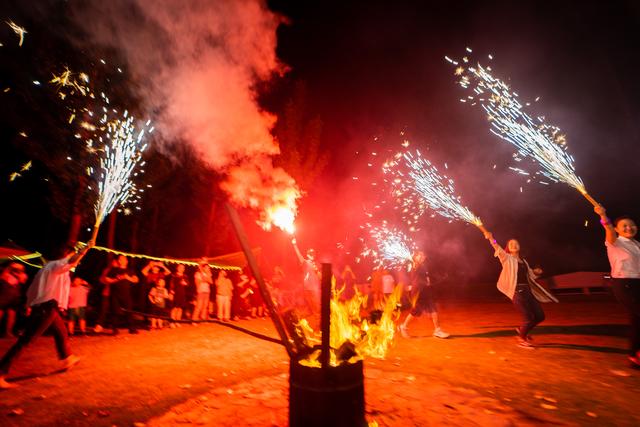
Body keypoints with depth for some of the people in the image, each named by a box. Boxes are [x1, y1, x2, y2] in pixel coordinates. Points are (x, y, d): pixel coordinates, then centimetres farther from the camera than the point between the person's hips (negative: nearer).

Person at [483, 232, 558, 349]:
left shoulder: (523, 261, 17)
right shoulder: (508, 259, -3)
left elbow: (529, 274, 32)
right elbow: (498, 249, -23)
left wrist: (535, 271, 9)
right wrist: (491, 239, -40)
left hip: (528, 291, 7)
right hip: (517, 292, -7)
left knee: (540, 316, 9)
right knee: (528, 318, -5)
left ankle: (521, 330, 32)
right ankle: (521, 340, 20)